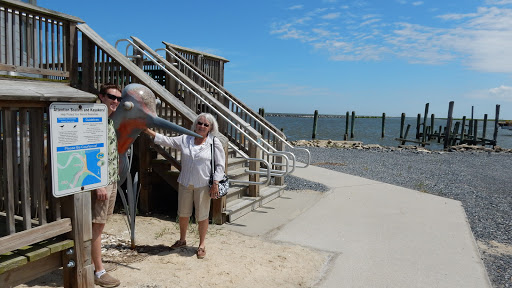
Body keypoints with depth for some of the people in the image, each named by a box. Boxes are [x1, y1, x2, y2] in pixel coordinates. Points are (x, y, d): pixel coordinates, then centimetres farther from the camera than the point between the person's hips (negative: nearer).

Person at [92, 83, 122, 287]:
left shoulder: (111, 122, 12)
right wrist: (99, 185, -22)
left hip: (112, 181, 9)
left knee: (101, 223, 17)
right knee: (97, 225, 0)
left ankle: (98, 263, 29)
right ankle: (99, 272, 10)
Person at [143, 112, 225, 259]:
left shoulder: (215, 143, -5)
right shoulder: (185, 140, 4)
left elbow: (219, 165, -4)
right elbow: (167, 141, 5)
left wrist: (215, 184, -10)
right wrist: (149, 131, -2)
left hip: (203, 185, -4)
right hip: (185, 183, 4)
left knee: (202, 216, 5)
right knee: (183, 213, 16)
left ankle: (201, 245, 23)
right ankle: (182, 240, 38)